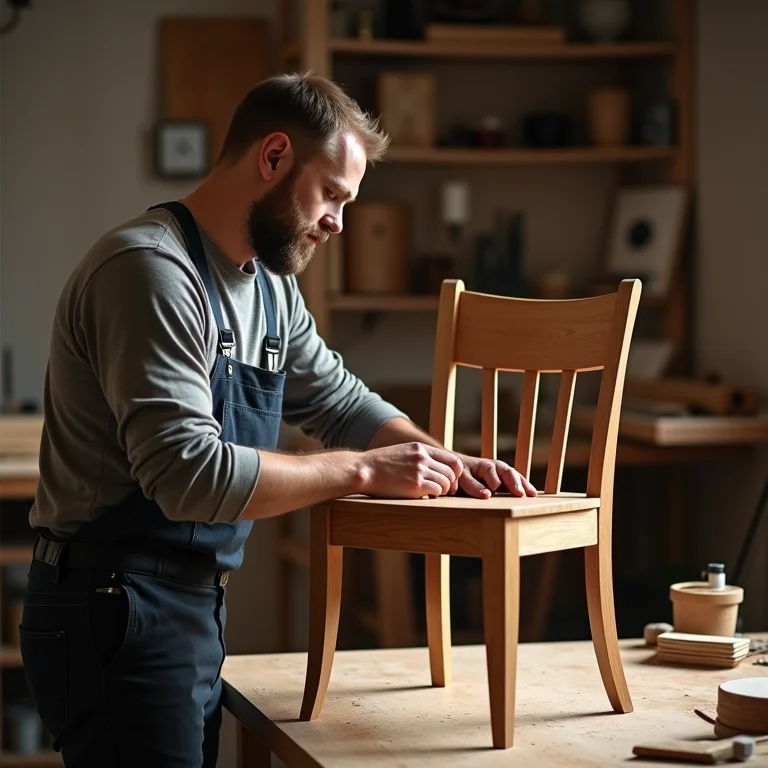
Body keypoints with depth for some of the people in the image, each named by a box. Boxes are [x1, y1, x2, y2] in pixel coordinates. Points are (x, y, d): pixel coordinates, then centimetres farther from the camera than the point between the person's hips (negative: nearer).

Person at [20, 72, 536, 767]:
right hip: (116, 617, -9)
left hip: (197, 609, 9)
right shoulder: (151, 269, -19)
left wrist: (444, 462, 5)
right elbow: (189, 473, -27)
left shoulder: (270, 285, 12)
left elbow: (337, 399, 24)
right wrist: (363, 470, -19)